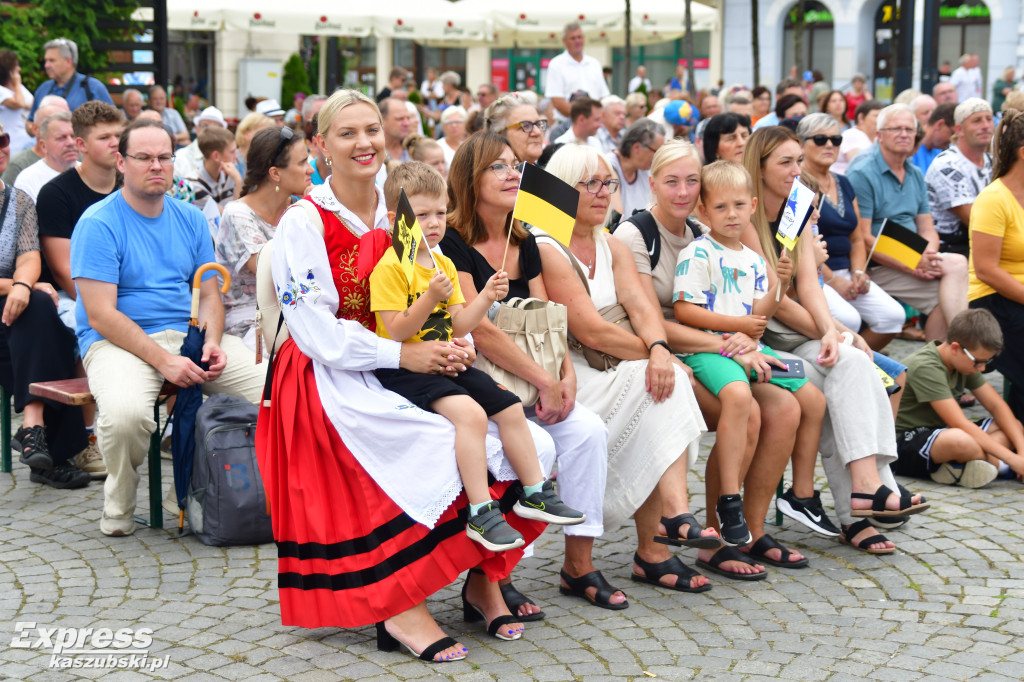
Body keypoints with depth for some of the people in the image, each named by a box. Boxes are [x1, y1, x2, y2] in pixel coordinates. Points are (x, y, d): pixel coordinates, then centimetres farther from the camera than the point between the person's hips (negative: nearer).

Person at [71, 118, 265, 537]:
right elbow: (100, 315, -13)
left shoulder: (190, 219, 13)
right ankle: (119, 503, -6)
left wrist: (211, 342, -9)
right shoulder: (99, 224, -6)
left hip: (189, 332, 5)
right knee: (125, 411, -38)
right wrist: (163, 361, -22)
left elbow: (209, 294, 14)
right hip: (117, 341, -5)